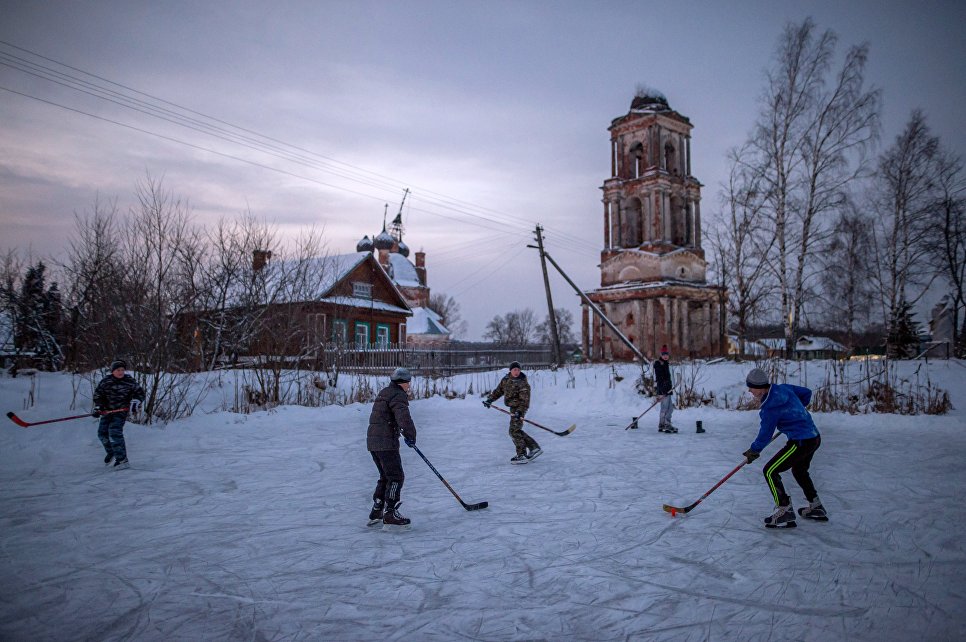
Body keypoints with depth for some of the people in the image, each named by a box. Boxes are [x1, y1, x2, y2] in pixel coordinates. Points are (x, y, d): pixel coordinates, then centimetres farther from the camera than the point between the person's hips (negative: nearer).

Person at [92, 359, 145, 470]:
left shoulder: (129, 381, -7)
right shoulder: (106, 381, -1)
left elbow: (140, 392, 0)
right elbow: (98, 394, 8)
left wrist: (135, 402, -17)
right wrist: (97, 407, -3)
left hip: (121, 411, -5)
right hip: (107, 410, 5)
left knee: (114, 431, -21)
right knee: (102, 433, 6)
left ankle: (122, 459, -19)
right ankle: (111, 451, 37)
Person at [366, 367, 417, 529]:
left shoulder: (383, 393, 21)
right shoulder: (398, 396, -11)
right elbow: (404, 418, -26)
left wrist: (406, 434, 26)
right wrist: (411, 435, -11)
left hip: (373, 441, 10)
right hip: (386, 443, -10)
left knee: (386, 477, 19)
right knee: (396, 477, -5)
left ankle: (376, 513, 23)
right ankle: (390, 516, -8)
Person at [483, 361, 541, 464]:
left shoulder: (523, 383, -17)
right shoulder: (506, 380, 6)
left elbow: (525, 400, -22)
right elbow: (499, 391, 19)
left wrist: (520, 411, -32)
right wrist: (490, 399, 12)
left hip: (519, 409, -8)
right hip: (513, 408, 8)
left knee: (514, 431, -11)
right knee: (516, 431, 11)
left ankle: (522, 456, -4)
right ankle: (534, 447, 20)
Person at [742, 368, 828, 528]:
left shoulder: (770, 408, -20)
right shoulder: (783, 388, 3)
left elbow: (765, 435, -10)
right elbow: (806, 393, 18)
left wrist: (754, 451, 6)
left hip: (801, 442, -10)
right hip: (815, 438, 10)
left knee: (770, 471, -4)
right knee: (799, 470, 30)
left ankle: (785, 511, -3)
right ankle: (816, 508, 38)